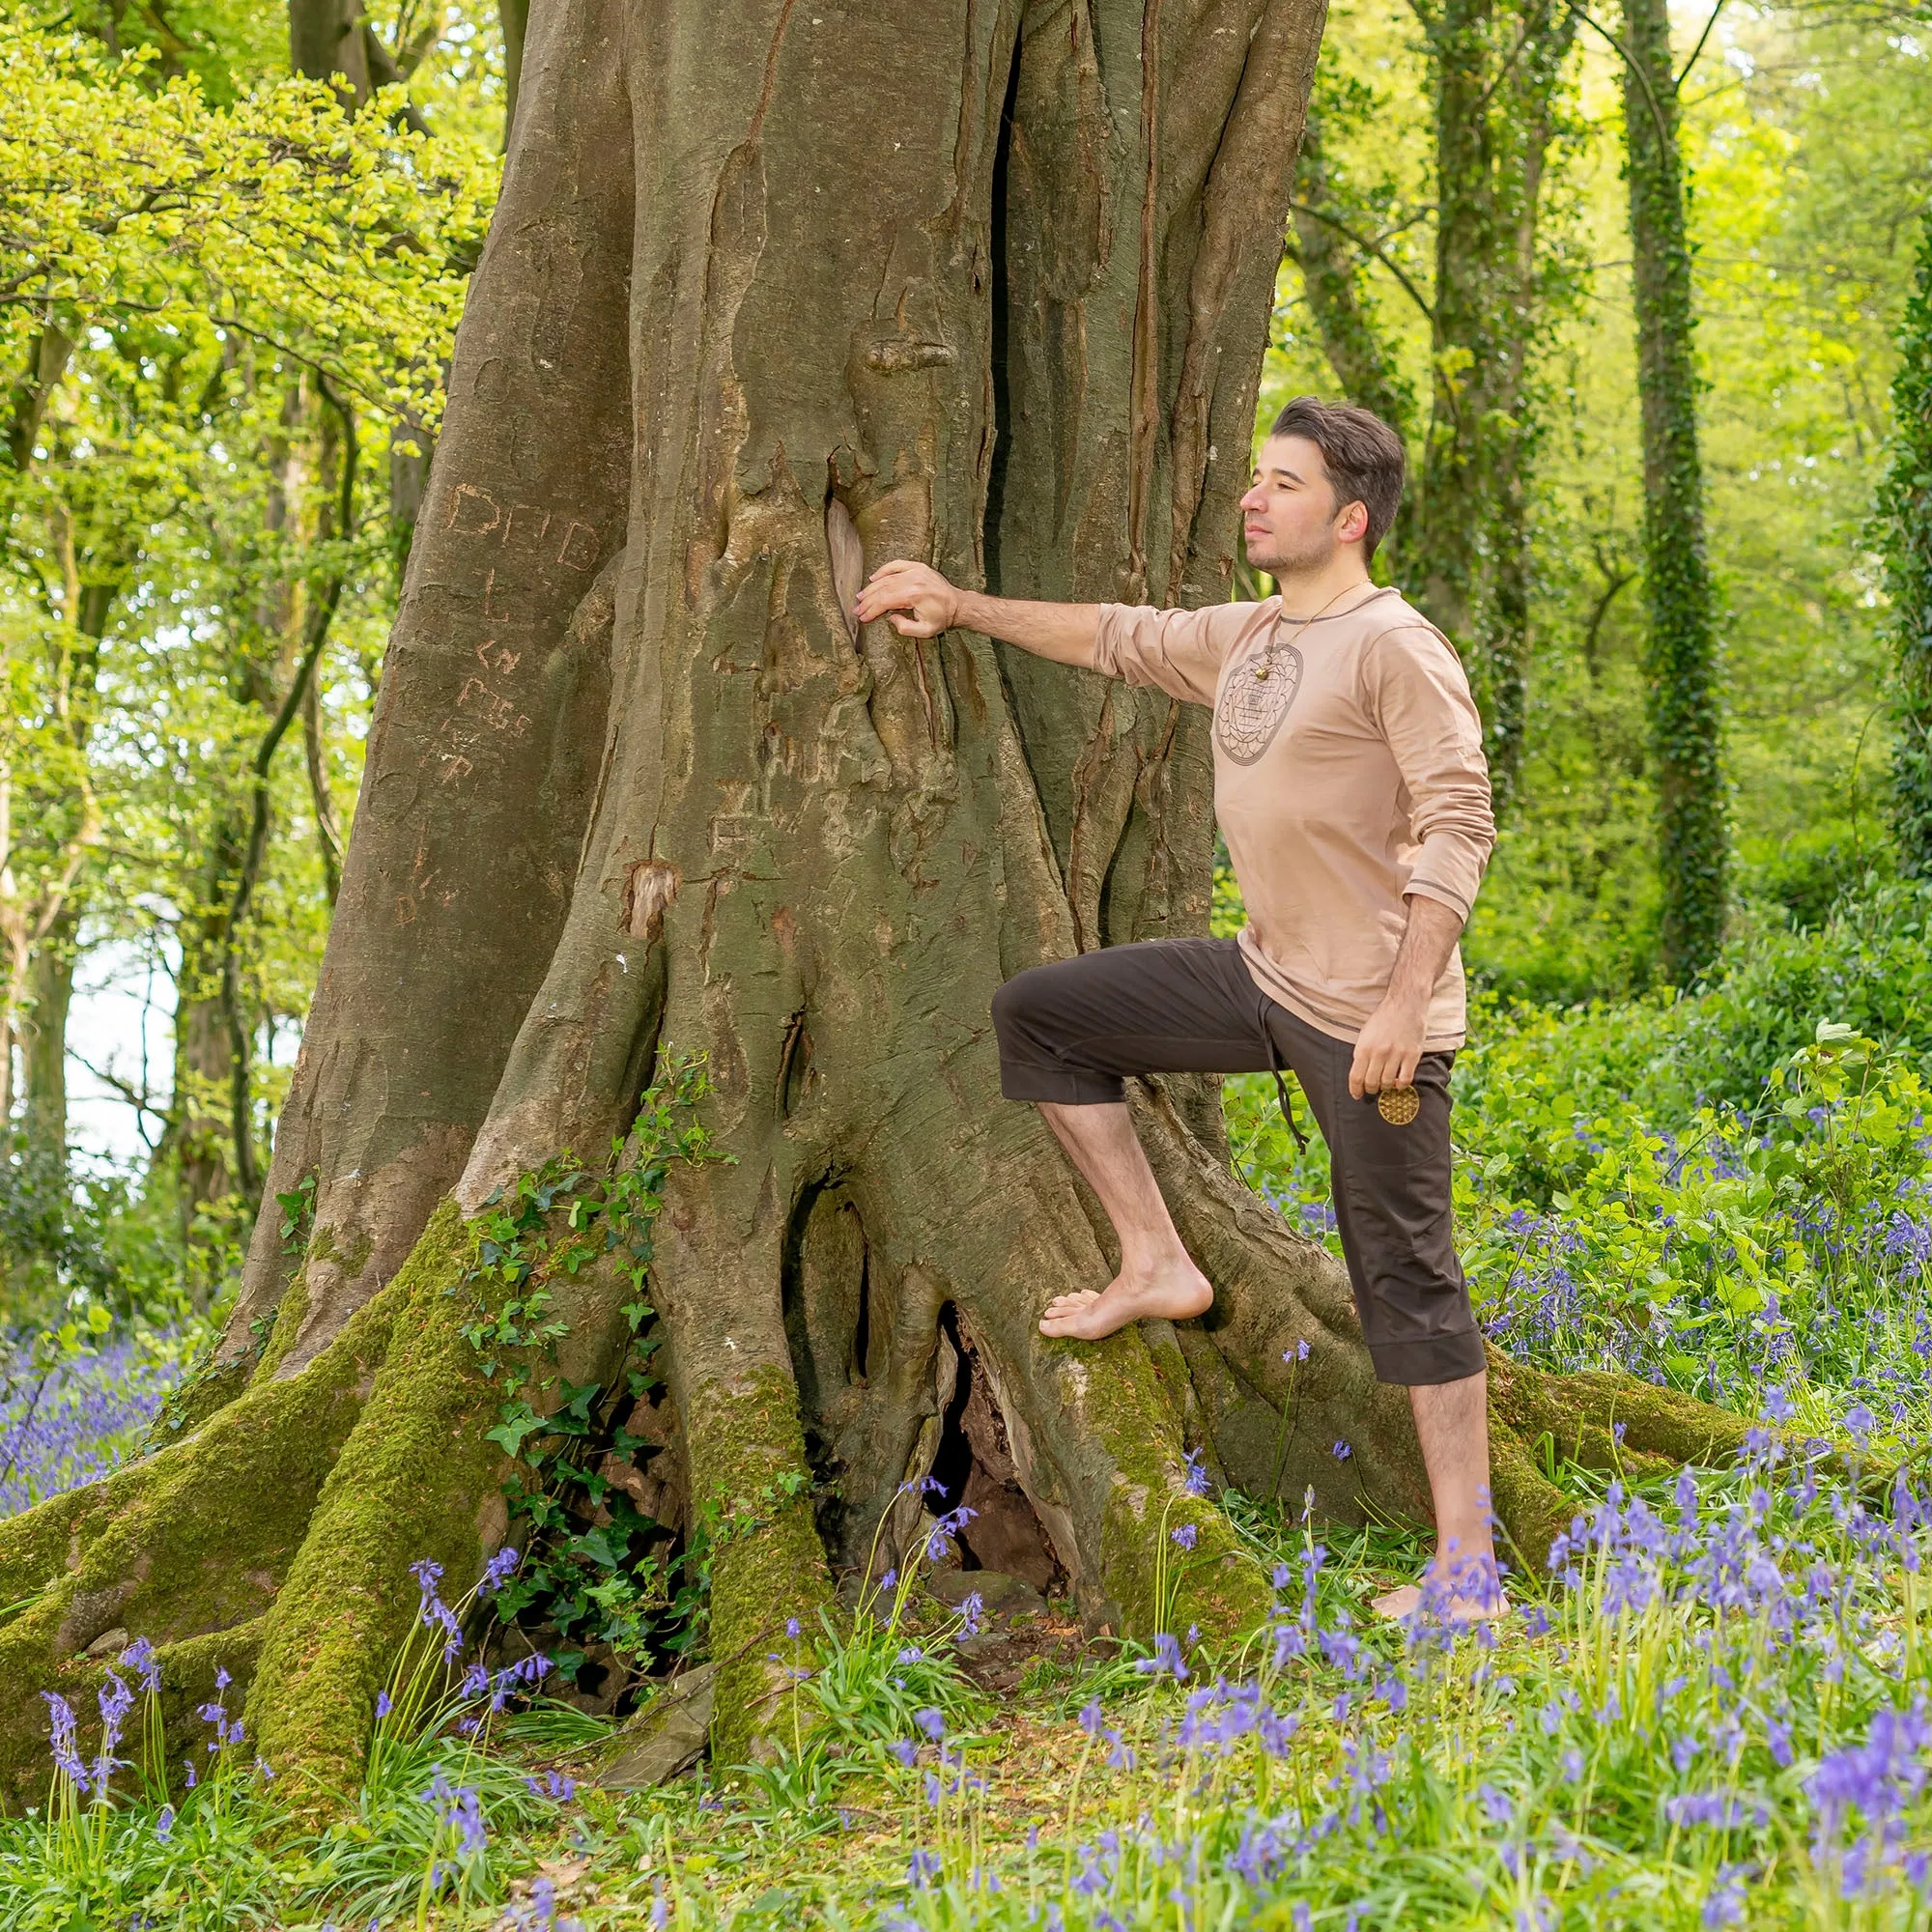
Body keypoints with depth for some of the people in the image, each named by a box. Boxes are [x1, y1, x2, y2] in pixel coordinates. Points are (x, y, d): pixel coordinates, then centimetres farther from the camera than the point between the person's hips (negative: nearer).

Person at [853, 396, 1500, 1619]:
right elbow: (1120, 638, 28)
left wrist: (1404, 1004, -26)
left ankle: (1467, 1566, 3)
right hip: (1263, 979, 8)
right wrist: (963, 608, 30)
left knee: (1408, 1275, -4)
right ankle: (1157, 1265, 16)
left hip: (1371, 1019, -8)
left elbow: (1459, 826, -20)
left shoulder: (1397, 649, -14)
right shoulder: (1242, 640, 11)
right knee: (1041, 1016, 11)